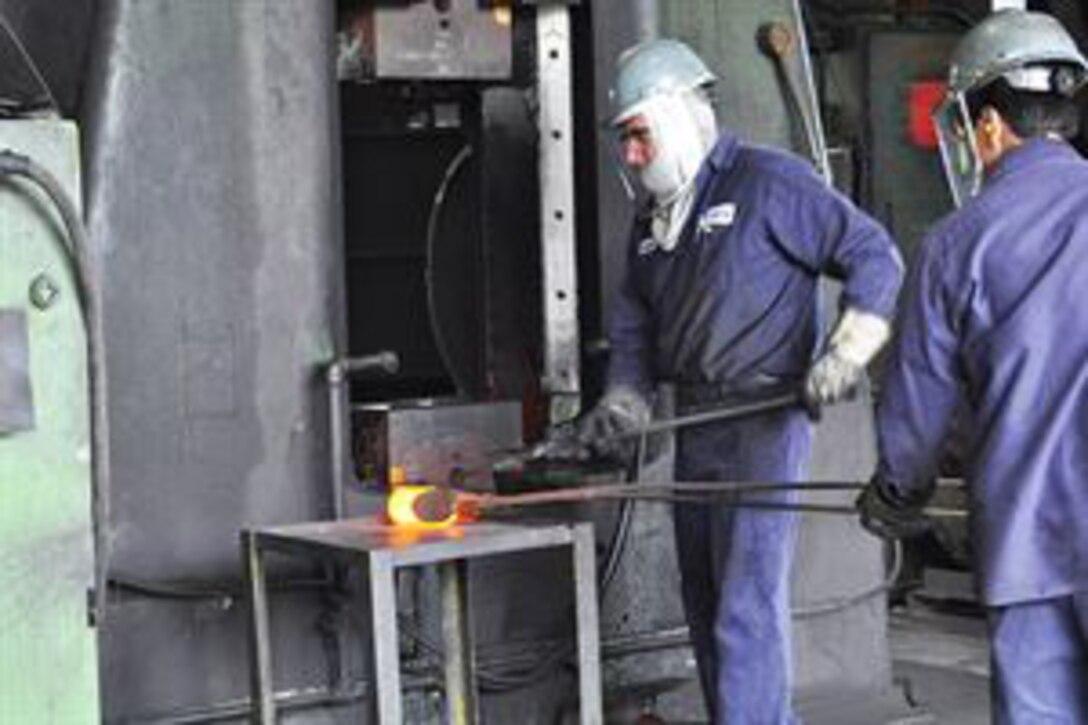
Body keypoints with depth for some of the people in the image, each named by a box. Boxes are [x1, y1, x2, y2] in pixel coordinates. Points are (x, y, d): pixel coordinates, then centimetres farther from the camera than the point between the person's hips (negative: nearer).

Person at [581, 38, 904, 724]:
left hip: (765, 420, -8)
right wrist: (625, 396, 2)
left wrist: (847, 352, -17)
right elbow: (633, 319, 19)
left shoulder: (770, 182, -7)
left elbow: (876, 256, -7)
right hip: (697, 429, 8)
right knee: (707, 608, 12)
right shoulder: (652, 220, 17)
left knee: (747, 607, -12)